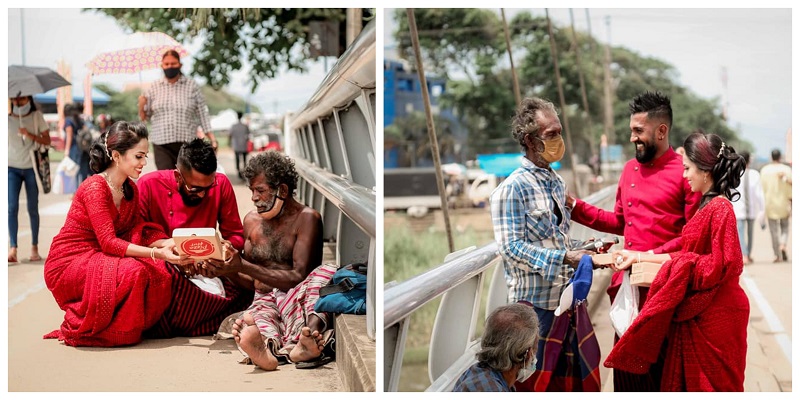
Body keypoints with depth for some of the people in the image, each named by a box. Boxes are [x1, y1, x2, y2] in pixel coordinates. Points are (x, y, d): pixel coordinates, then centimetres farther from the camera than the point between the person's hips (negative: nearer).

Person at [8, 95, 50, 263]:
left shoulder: (36, 116, 2)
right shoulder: (7, 117, 2)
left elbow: (47, 141, -3)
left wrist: (30, 135, -17)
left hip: (31, 167, 0)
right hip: (12, 167, 0)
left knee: (32, 209, 4)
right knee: (12, 207, -10)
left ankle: (34, 248, 12)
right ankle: (13, 248, -12)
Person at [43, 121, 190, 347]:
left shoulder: (130, 189, 7)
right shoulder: (94, 188, -19)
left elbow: (137, 232, 0)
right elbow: (109, 243, -25)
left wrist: (169, 243, -18)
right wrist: (156, 253, -35)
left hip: (98, 259, 8)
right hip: (68, 264, -8)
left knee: (160, 269, -15)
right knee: (133, 272, -31)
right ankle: (79, 329, -11)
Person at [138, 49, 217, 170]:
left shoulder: (191, 86, 6)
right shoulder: (154, 88, 9)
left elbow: (202, 114, 7)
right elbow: (144, 117, 11)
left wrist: (212, 138, 0)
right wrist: (141, 105, -10)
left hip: (187, 142, 0)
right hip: (162, 145, 0)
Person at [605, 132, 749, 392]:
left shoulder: (720, 209, -19)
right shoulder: (707, 206, 10)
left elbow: (722, 265, -22)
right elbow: (686, 255, 12)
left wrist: (680, 264, -15)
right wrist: (638, 257, 12)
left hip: (715, 315, -9)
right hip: (698, 311, 9)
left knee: (711, 383, 3)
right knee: (687, 380, 15)